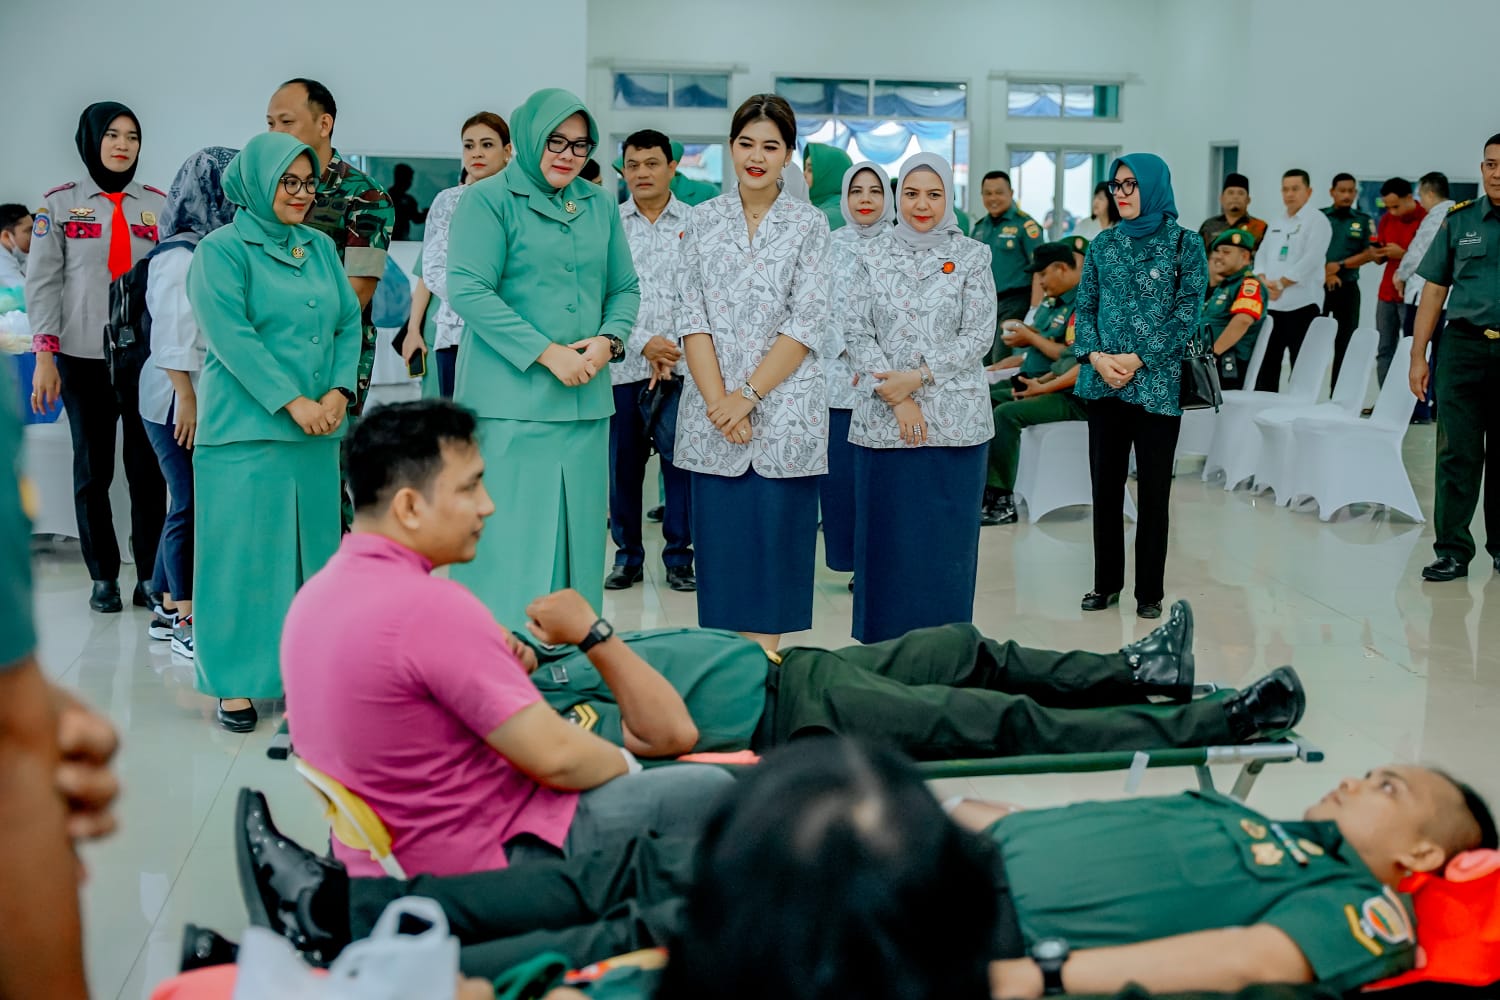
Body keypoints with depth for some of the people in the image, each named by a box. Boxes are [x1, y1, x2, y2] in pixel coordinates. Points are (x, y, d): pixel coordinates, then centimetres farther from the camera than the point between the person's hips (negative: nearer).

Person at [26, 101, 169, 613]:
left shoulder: (158, 205, 8)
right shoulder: (61, 203, 4)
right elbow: (43, 282, 2)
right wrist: (44, 355, -6)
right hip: (85, 357, -1)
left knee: (148, 468, 0)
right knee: (93, 469, 6)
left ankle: (150, 576, 9)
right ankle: (103, 577, 15)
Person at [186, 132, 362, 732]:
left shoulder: (321, 249, 15)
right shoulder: (222, 250, -4)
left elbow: (349, 323, 11)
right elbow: (230, 334, -13)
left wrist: (339, 392, -5)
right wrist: (292, 401, -16)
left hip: (318, 430, 6)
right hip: (246, 430, -6)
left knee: (312, 548, 9)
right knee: (244, 552, -2)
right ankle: (234, 682, 6)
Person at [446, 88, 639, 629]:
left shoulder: (600, 205, 14)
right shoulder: (489, 200, -3)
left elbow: (625, 288, 18)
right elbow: (468, 290, -12)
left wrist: (607, 340, -3)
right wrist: (547, 353, -15)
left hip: (584, 399, 6)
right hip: (509, 399, -5)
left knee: (575, 531, 8)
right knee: (509, 536, -5)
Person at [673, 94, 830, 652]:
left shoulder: (808, 225, 3)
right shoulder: (703, 221, 9)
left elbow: (807, 324, -5)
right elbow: (691, 317, 2)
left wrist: (749, 395, -13)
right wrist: (717, 399, -10)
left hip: (784, 410, -2)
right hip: (713, 413, 2)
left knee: (772, 538, 0)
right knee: (718, 539, 4)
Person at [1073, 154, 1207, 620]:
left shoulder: (1185, 244, -1)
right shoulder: (1103, 245, 10)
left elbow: (1187, 313, -7)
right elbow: (1084, 306, 8)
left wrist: (1139, 360, -14)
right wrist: (1095, 356, -9)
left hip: (1157, 385, -4)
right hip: (1103, 384, 4)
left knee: (1154, 491, 2)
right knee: (1105, 486, 9)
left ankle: (1149, 592, 12)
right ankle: (1106, 583, 21)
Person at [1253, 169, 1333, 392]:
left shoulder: (1317, 221, -3)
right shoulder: (1275, 223, 18)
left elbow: (1311, 259, -15)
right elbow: (1261, 254, 12)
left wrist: (1281, 284, -17)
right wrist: (1264, 282, -7)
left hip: (1302, 305, -6)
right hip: (1270, 304, 7)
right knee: (1266, 364, 8)